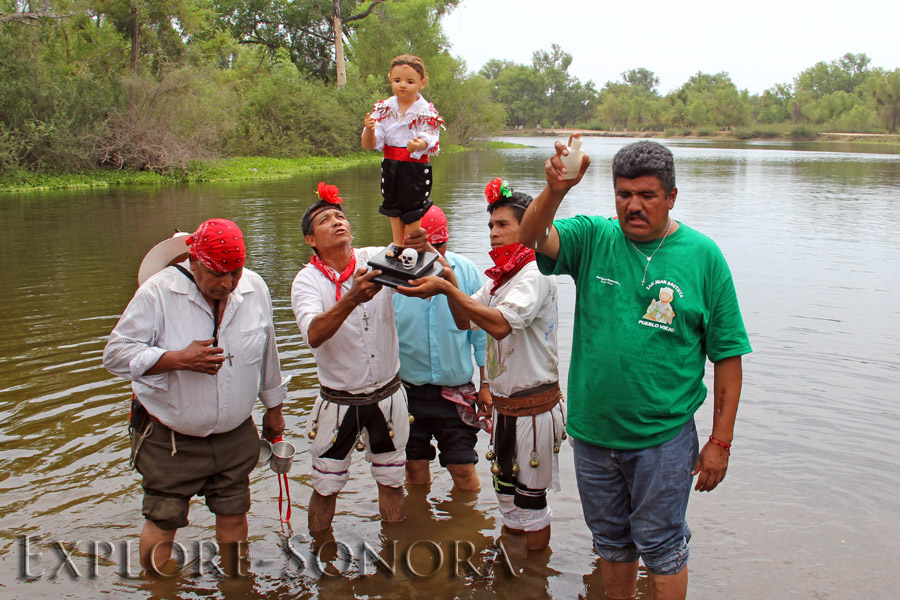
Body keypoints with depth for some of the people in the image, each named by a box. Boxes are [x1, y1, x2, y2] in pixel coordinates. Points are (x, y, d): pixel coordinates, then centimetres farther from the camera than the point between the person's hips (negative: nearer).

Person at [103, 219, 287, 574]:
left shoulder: (255, 289, -2)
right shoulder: (158, 292, -15)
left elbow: (267, 354, 12)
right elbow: (115, 354, -14)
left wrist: (273, 406, 21)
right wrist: (179, 359, -24)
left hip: (235, 435, 3)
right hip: (170, 439, -3)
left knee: (234, 515, 13)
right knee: (162, 523, 6)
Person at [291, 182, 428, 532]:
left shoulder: (375, 259, -5)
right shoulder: (307, 280, -11)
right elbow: (313, 334, -29)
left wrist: (420, 248, -45)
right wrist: (352, 299, -45)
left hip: (387, 395, 2)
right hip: (338, 402, -1)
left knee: (391, 482, 16)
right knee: (326, 488, 11)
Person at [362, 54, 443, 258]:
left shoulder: (427, 112, -10)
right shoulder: (384, 109, -2)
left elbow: (431, 142, -20)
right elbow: (368, 145, -6)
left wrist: (421, 144, -43)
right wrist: (369, 129, -28)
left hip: (416, 168, -4)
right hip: (390, 166, 4)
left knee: (412, 210, 0)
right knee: (393, 207, 17)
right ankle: (397, 244, 35)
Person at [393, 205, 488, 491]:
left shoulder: (466, 271, -5)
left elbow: (481, 330, 3)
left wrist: (486, 383, 4)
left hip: (456, 390, 0)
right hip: (407, 389, 1)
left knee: (463, 470, 4)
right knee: (415, 468, 15)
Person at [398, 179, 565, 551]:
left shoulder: (535, 274, -17)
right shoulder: (499, 277, 12)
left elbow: (500, 324, -32)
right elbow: (465, 322, 11)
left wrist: (447, 288, -33)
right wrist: (451, 285, -7)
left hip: (534, 406, -9)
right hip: (504, 404, 9)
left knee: (530, 498, 4)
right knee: (506, 494, 19)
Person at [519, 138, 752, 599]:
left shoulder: (703, 256, -5)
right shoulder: (594, 239, -1)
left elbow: (727, 354, -4)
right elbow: (533, 237, -18)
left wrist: (720, 440, -6)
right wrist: (555, 190, -39)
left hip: (663, 437, -2)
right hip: (592, 431, 3)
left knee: (661, 546, 10)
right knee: (611, 541, 20)